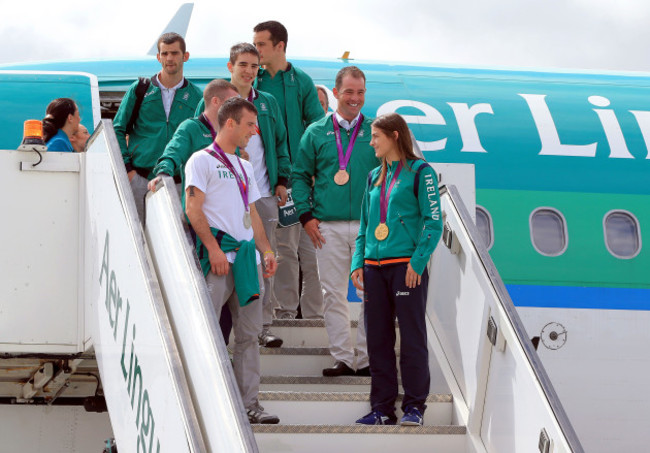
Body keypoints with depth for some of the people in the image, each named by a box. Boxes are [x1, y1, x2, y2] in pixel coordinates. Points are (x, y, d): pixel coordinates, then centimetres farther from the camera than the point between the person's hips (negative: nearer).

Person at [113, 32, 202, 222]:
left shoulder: (196, 96, 9)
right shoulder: (139, 90, 7)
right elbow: (118, 129, 9)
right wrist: (127, 167, -1)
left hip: (177, 183, 0)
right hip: (140, 180, 0)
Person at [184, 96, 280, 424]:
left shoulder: (244, 167, 22)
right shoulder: (202, 160, -1)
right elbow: (193, 208, -10)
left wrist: (266, 250, 13)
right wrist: (214, 249, -17)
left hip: (246, 255, 8)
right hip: (218, 255, -8)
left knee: (249, 333, 6)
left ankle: (249, 403, 9)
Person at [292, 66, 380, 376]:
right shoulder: (316, 133, 9)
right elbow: (300, 175, 11)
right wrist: (306, 216, 0)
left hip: (369, 226, 0)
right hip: (329, 226, 0)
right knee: (333, 294, 2)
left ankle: (367, 357, 5)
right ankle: (342, 358, 8)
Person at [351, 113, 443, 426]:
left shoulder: (419, 172, -1)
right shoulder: (374, 177, 18)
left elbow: (434, 222, -6)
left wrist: (418, 261, -15)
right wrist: (358, 264, 9)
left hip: (407, 265, -6)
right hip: (374, 268, 6)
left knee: (412, 338, -3)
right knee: (378, 339, 6)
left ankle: (414, 407, 3)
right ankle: (382, 408, 11)